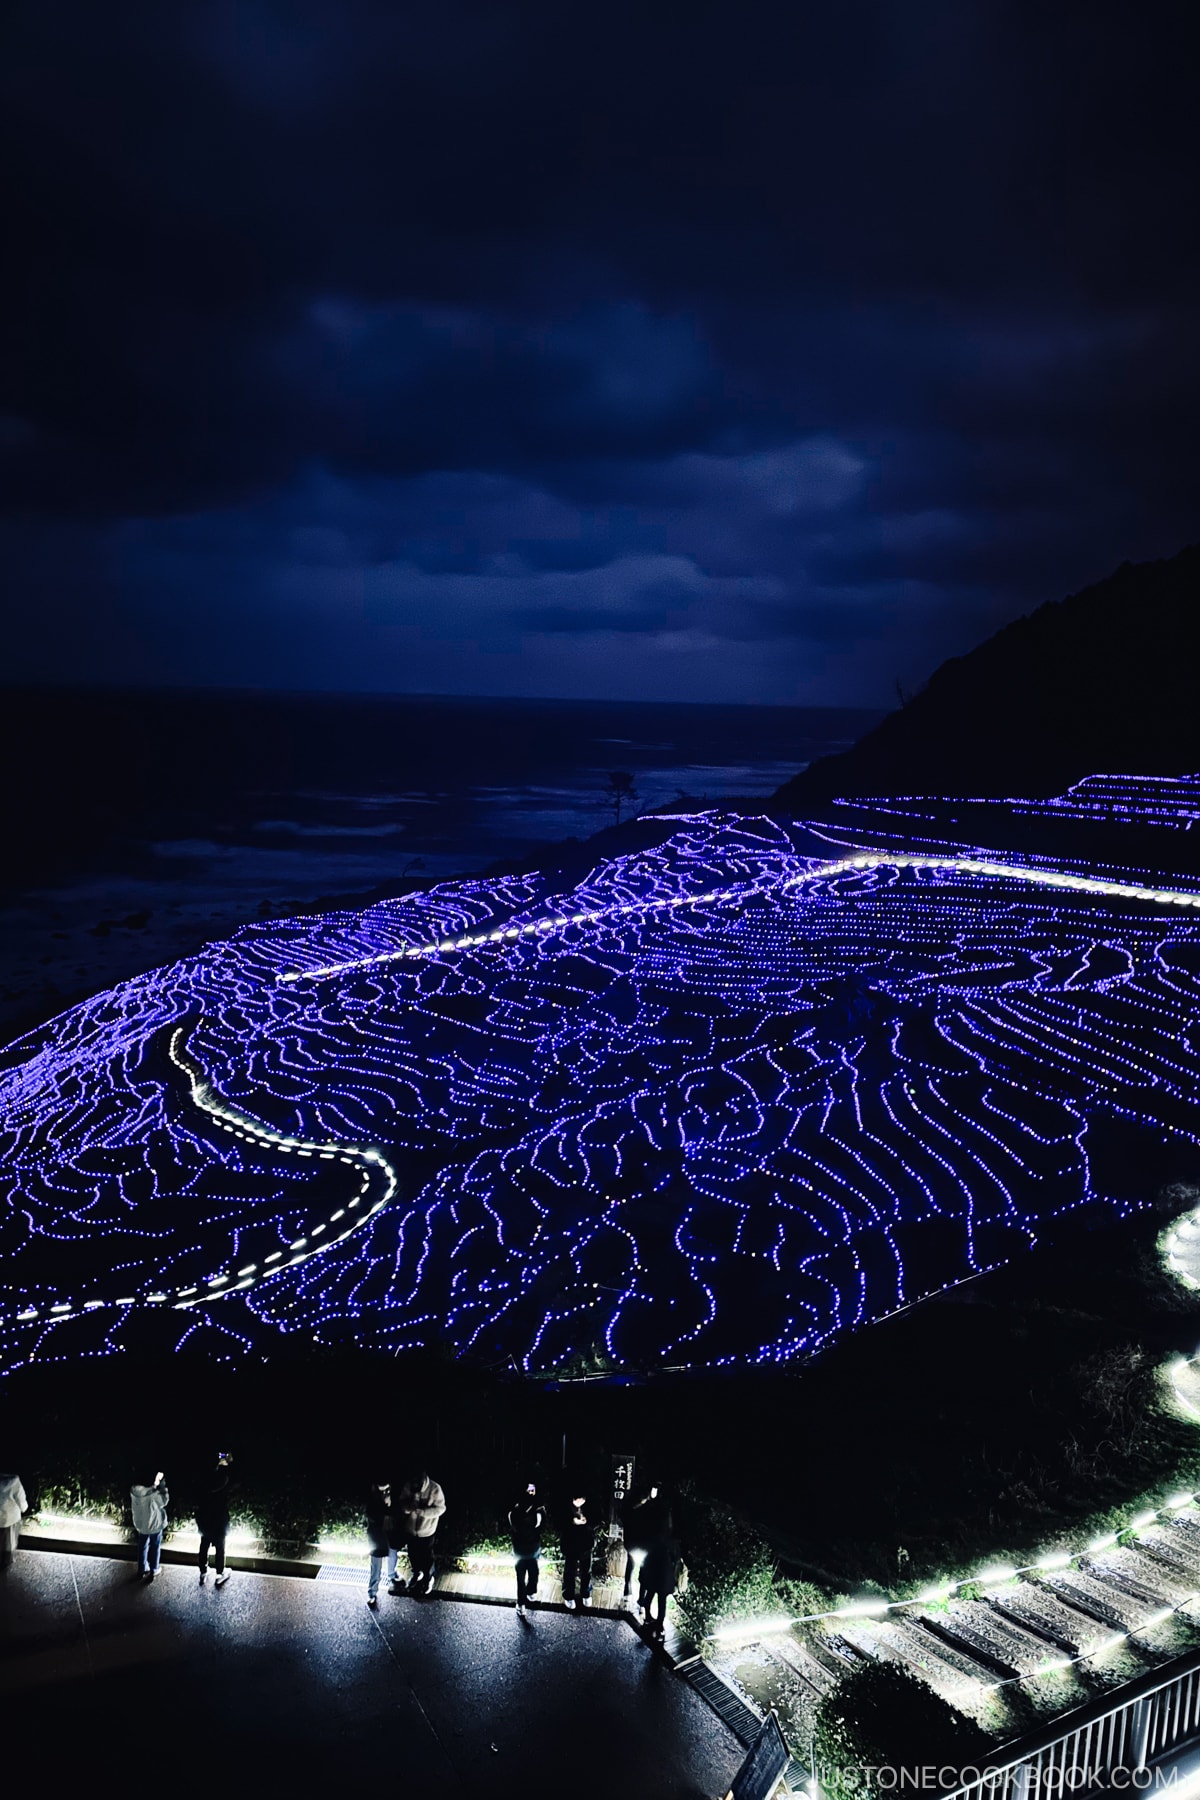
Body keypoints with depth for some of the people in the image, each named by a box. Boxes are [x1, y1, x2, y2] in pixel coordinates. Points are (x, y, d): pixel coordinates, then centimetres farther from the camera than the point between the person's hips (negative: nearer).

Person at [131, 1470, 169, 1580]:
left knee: (142, 1547, 24)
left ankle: (142, 1569, 37)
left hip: (140, 1523, 4)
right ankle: (152, 1571, 28)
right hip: (155, 1524, -4)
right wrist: (162, 1485, -17)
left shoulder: (134, 1490, -19)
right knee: (155, 1548, 17)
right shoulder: (154, 1493, -32)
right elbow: (164, 1501, -14)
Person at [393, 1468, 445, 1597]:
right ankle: (417, 1574, 51)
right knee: (412, 1555, 24)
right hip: (410, 1529, 3)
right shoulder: (407, 1486, -18)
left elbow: (440, 1508, -19)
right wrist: (408, 1507, -30)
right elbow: (400, 1502, -6)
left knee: (427, 1557, 17)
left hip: (426, 1531, -3)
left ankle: (428, 1578, 43)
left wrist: (422, 1511, -32)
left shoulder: (434, 1489, -27)